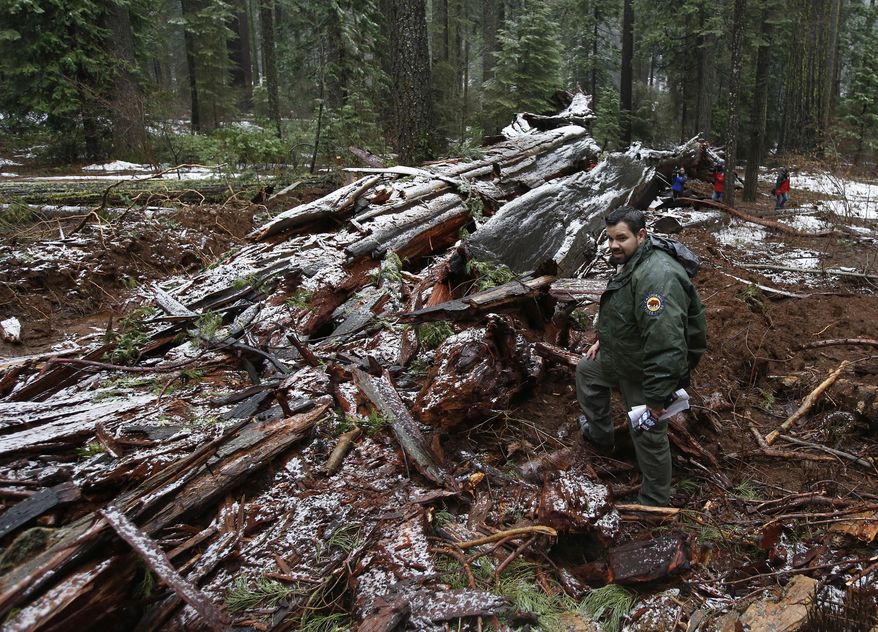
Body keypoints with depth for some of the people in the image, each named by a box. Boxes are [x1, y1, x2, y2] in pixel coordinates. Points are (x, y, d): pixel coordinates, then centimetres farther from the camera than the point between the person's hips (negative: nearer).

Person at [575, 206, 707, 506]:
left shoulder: (656, 276, -34)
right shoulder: (630, 263, 3)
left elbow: (665, 343, -38)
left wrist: (657, 398, -34)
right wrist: (603, 339, 23)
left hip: (646, 372, -11)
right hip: (620, 356, 11)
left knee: (648, 436, 2)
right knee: (586, 371, 28)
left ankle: (654, 502, 22)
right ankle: (600, 436, 43)